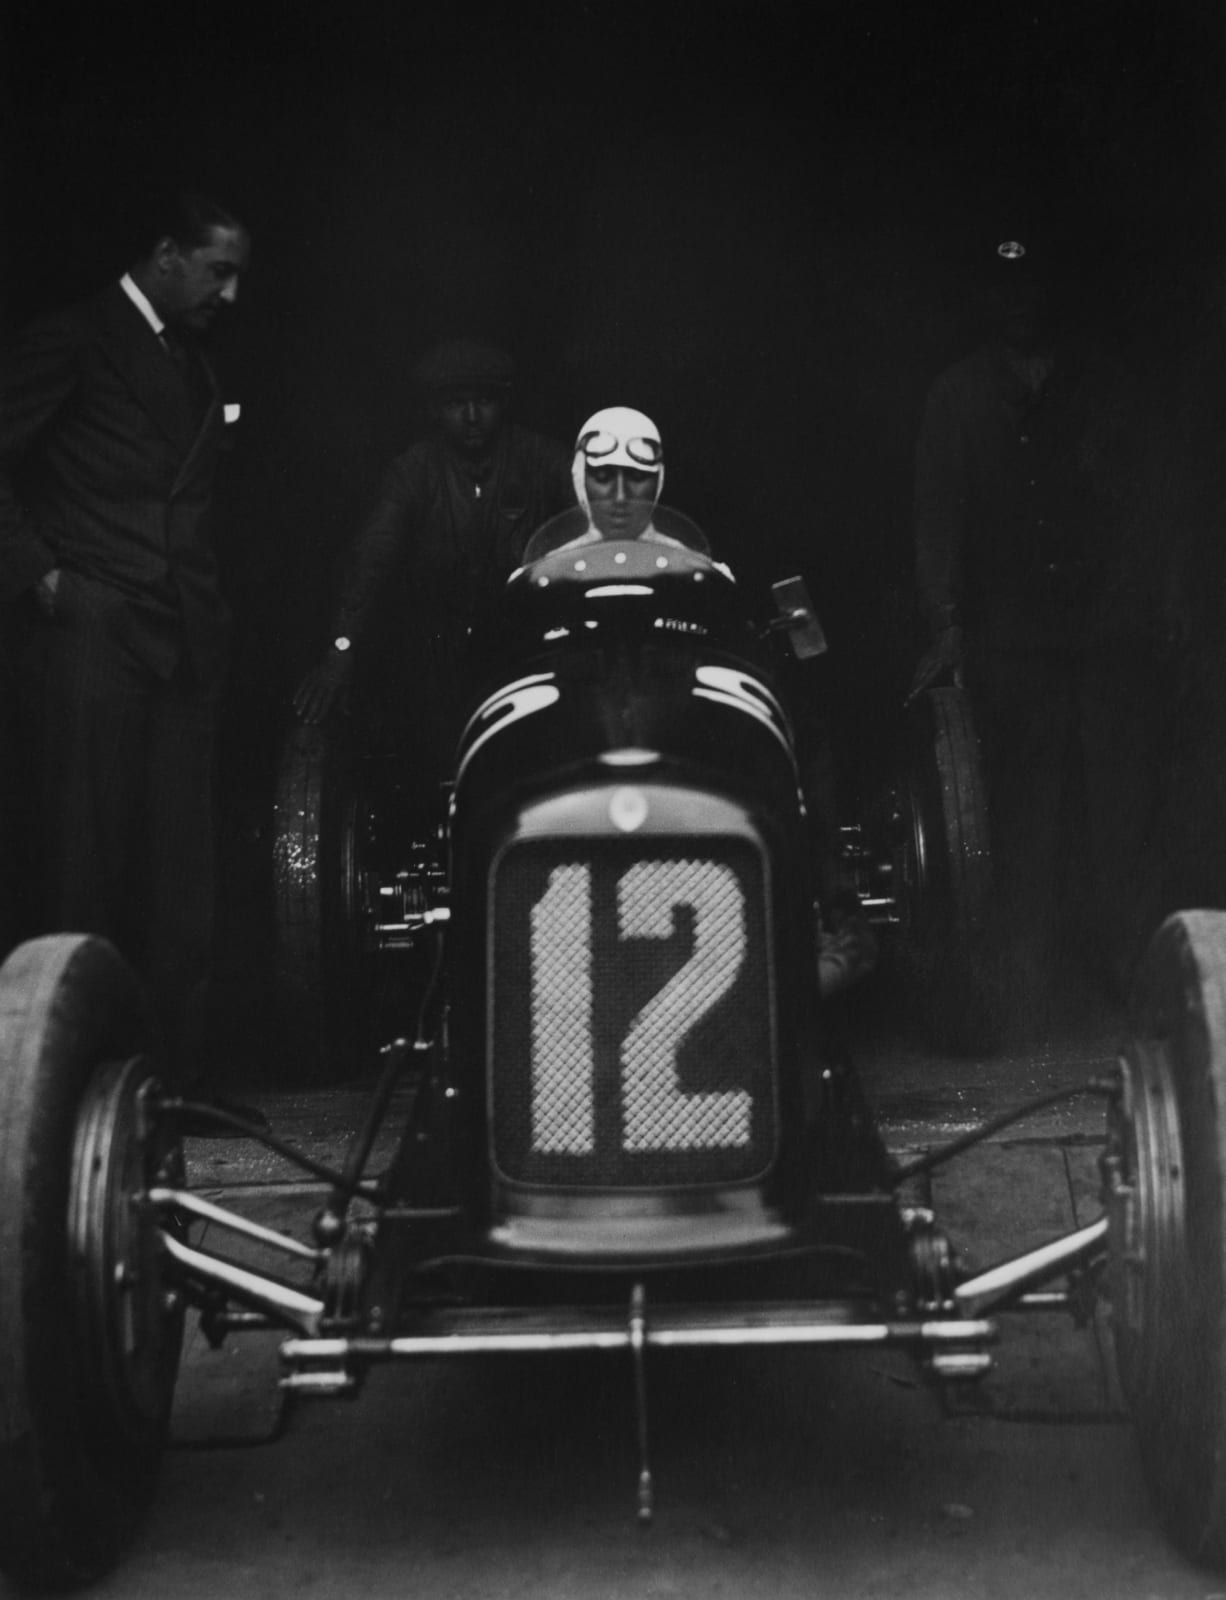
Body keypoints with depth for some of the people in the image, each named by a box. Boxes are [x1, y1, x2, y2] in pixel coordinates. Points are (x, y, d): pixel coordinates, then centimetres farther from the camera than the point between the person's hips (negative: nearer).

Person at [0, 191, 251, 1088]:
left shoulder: (197, 365, 20)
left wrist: (211, 619, 11)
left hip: (182, 647, 7)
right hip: (90, 637, -6)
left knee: (179, 873, 5)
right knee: (87, 859, -3)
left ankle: (174, 1071, 10)